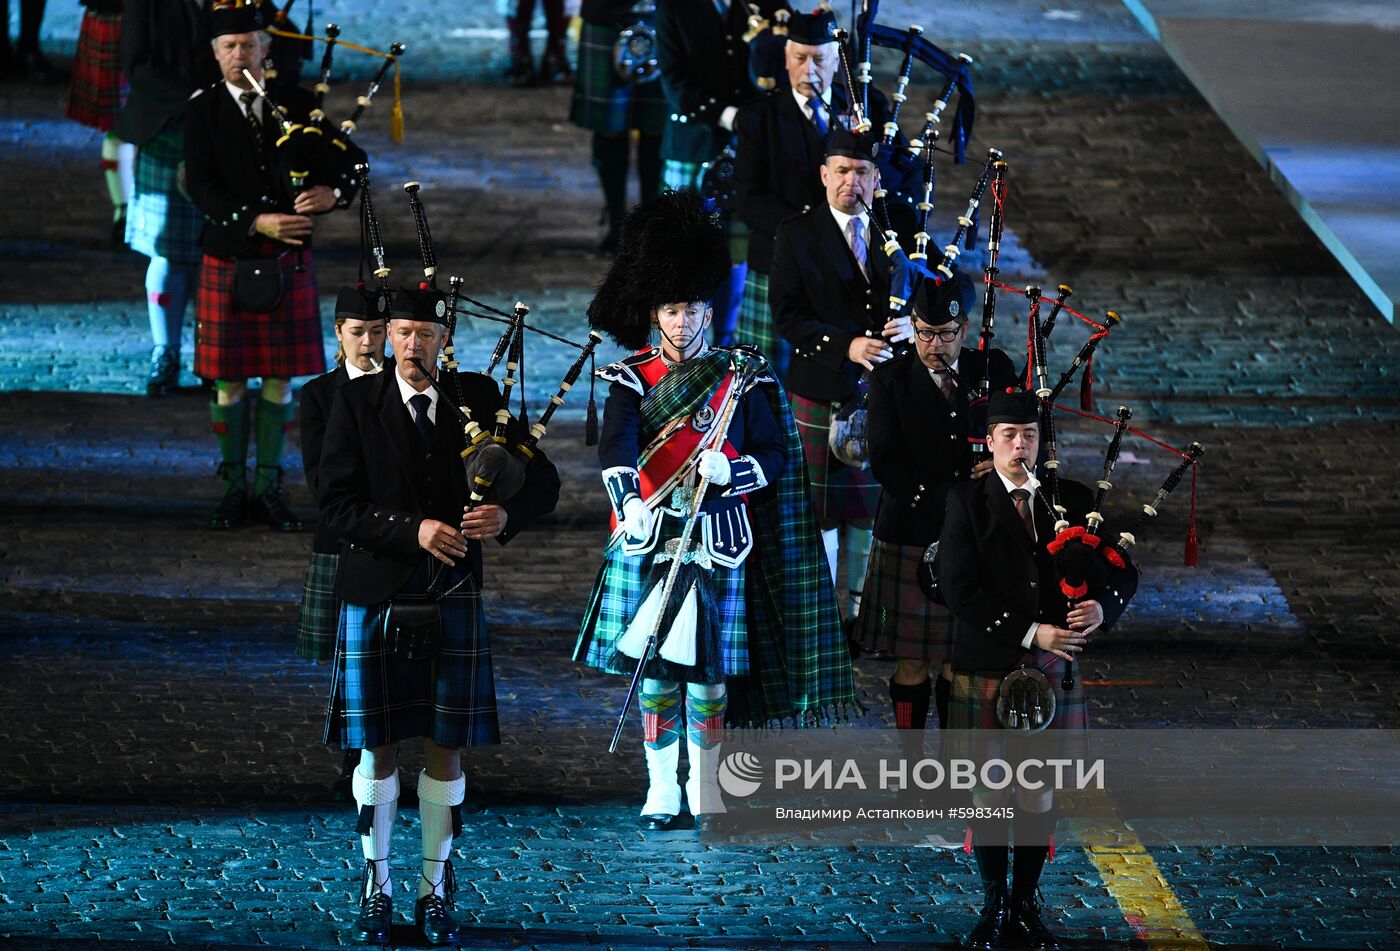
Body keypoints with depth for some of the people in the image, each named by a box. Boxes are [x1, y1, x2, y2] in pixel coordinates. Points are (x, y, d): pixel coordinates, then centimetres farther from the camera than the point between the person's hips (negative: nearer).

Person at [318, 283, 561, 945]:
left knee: (446, 748, 4)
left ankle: (436, 891, 14)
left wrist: (507, 515, -17)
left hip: (454, 600, 1)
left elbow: (543, 481, 5)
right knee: (378, 747, 4)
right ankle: (376, 889, 15)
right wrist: (414, 530, -21)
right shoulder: (356, 402, -2)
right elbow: (336, 503, -9)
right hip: (375, 599, -1)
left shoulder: (478, 397, 3)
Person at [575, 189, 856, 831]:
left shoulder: (742, 378, 5)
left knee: (710, 673, 2)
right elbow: (617, 446, -14)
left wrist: (730, 471, -18)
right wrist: (632, 504, -33)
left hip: (718, 540, 0)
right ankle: (661, 791, 12)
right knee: (655, 670, 3)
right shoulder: (632, 379, 2)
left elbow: (775, 457, 4)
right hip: (650, 539, 0)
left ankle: (707, 792, 13)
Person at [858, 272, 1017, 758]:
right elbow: (886, 465, -13)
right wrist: (954, 495, -20)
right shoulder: (890, 379, -6)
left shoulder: (994, 369, 1)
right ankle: (913, 764, 15)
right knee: (912, 661, 4)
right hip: (910, 538, -2)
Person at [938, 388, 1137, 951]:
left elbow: (1124, 572, 8)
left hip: (1052, 670, 3)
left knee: (1039, 792, 6)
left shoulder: (1072, 500, 6)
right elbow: (959, 588, -13)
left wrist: (1102, 608, -16)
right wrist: (1031, 633, -18)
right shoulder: (967, 502, -4)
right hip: (987, 667, -3)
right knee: (991, 791, 3)